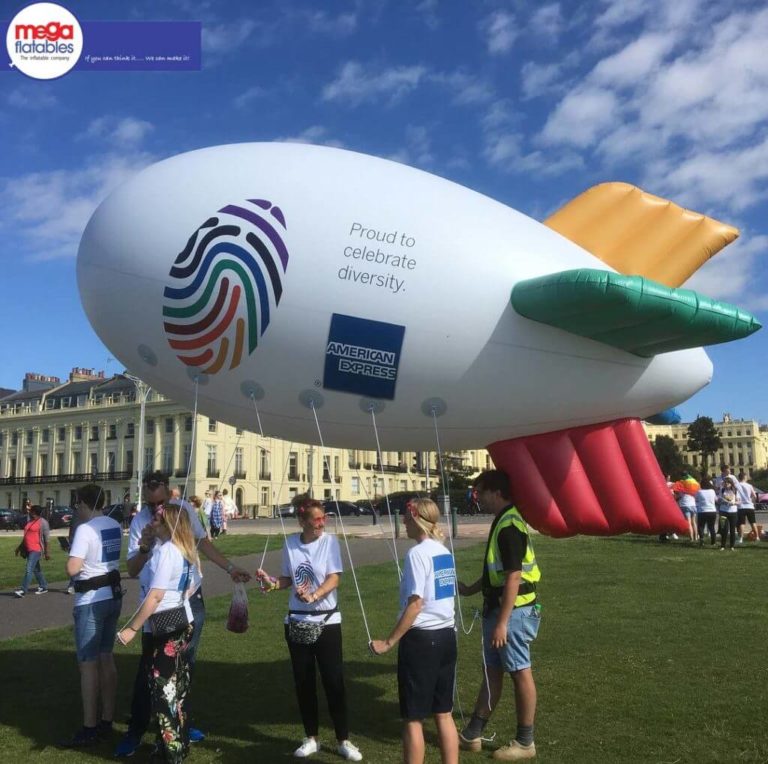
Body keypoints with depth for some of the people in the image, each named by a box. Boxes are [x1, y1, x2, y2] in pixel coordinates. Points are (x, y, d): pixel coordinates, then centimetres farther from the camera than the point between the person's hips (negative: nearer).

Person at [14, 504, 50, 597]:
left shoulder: (42, 522, -10)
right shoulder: (30, 521, 15)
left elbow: (47, 538, -11)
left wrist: (46, 552, -14)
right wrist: (20, 547, 23)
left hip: (36, 550, -9)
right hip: (28, 549, 9)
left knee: (29, 569, -13)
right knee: (36, 569, 14)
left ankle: (23, 590, -14)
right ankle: (43, 587, 24)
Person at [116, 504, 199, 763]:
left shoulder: (165, 551, -20)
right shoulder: (186, 550, 8)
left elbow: (154, 598, -24)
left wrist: (131, 628, -21)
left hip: (163, 628, -10)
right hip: (183, 622, 10)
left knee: (163, 690, 1)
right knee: (177, 687, 17)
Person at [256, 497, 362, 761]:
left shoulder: (329, 541, -8)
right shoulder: (290, 543, 0)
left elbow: (334, 578, -15)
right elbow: (288, 579, 8)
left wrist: (313, 596, -31)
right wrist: (272, 583, -12)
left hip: (327, 621, -3)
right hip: (297, 622, 3)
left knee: (333, 680, -1)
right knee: (303, 681, 11)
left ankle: (343, 740, 12)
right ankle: (311, 738, 25)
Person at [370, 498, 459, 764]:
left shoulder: (417, 553, -14)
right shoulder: (445, 552, 9)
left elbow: (416, 604, -19)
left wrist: (389, 642, -16)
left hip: (421, 638, -8)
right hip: (447, 636, 8)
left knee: (413, 718, 4)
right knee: (444, 714, 15)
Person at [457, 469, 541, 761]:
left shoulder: (510, 525, -20)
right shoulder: (502, 522, 12)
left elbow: (513, 577, -24)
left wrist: (502, 622, -24)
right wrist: (470, 589, 25)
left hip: (513, 611, -10)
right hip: (497, 607, 10)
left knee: (520, 673, 2)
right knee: (492, 671, 15)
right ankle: (472, 734, 25)